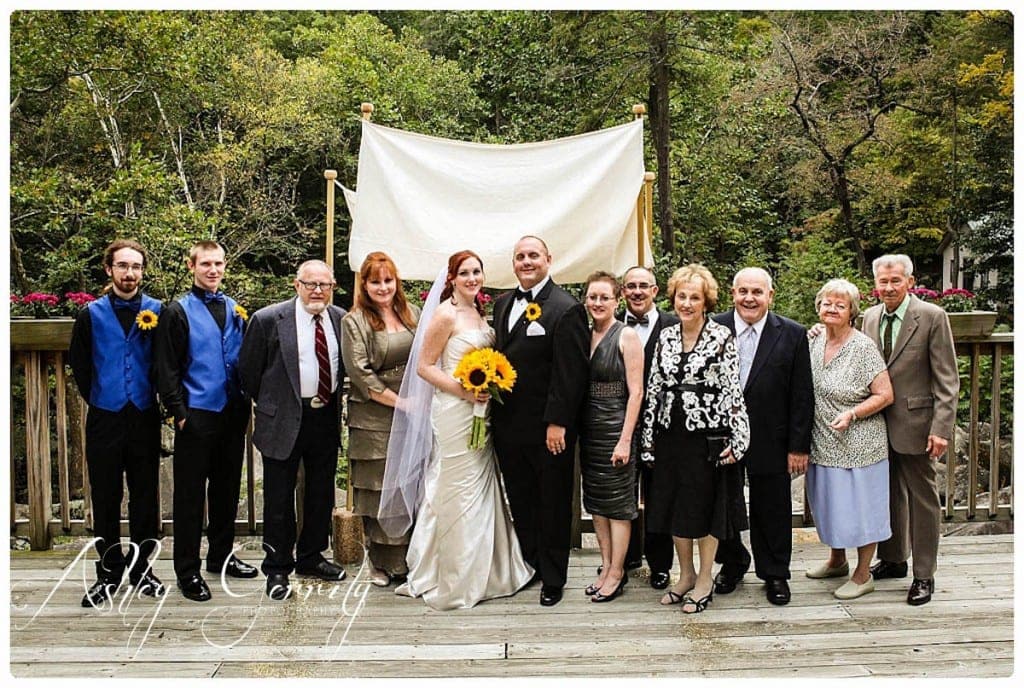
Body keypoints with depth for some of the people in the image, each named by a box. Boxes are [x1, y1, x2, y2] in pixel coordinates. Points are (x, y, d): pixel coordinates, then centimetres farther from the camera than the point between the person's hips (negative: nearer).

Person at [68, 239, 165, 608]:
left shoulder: (157, 311, 0)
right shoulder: (92, 313, 2)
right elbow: (78, 361, 11)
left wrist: (154, 394, 6)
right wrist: (95, 397, 11)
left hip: (145, 417, 0)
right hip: (105, 418, 0)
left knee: (146, 496, 7)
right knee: (105, 498, 6)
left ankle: (142, 569, 20)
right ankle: (108, 573, 18)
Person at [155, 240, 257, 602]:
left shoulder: (235, 309, 11)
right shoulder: (178, 311, -4)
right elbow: (167, 368, -7)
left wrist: (246, 401, 9)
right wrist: (179, 412, -12)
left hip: (232, 413, 5)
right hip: (197, 416, -5)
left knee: (227, 487, 15)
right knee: (190, 494, 2)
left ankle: (221, 555, 30)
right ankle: (188, 571, 11)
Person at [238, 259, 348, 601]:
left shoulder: (341, 319, 2)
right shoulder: (268, 319, -11)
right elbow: (248, 371, -3)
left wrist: (332, 399, 11)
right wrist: (269, 406, 5)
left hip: (327, 417, 5)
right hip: (284, 420, -4)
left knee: (321, 494, 15)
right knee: (279, 499, 5)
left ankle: (311, 558, 33)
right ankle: (277, 569, 19)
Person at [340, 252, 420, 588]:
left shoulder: (412, 313, 9)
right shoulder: (354, 321, -5)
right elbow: (360, 372, -11)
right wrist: (399, 402, -13)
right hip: (375, 419, -4)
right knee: (379, 491, 4)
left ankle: (410, 558, 21)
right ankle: (381, 562, 18)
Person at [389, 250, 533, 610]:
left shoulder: (480, 313, 12)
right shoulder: (446, 314, -11)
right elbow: (424, 367, -12)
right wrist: (464, 391, -20)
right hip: (454, 413, -8)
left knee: (482, 490, 14)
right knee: (457, 494, 0)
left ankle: (481, 573, 28)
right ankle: (453, 583, 14)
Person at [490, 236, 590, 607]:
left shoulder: (566, 309, -12)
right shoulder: (503, 303, 11)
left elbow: (570, 373, -16)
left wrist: (557, 423, -19)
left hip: (548, 429, -6)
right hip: (508, 425, 7)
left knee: (553, 504, 9)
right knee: (520, 501, 17)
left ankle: (553, 577, 23)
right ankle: (529, 566, 32)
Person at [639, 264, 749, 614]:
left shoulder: (722, 337, -7)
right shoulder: (665, 337, 6)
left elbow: (733, 389, -9)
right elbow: (654, 388, 9)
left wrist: (737, 438, -12)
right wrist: (648, 437, 8)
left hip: (708, 436, -5)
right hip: (671, 435, 5)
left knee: (706, 504, 7)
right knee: (673, 504, 12)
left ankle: (705, 579, 23)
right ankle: (686, 574, 29)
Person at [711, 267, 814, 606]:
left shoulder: (792, 334, -4)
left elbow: (802, 396, -3)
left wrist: (799, 446, -5)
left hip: (770, 442, -1)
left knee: (771, 511, 10)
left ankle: (775, 574, 30)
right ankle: (732, 563, 38)